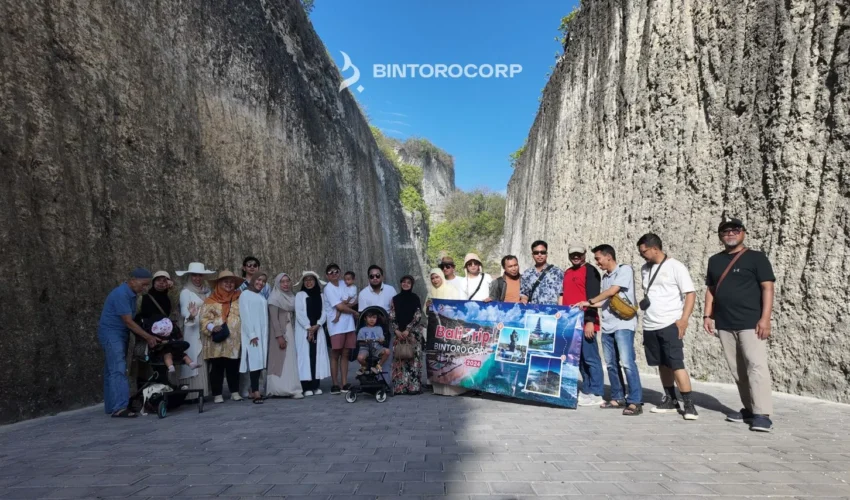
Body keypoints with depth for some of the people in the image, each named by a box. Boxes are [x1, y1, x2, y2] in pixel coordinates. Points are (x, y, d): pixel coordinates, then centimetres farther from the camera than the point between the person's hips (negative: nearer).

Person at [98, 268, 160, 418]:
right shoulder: (121, 294, -22)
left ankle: (112, 406, 16)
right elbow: (128, 322, -22)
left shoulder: (131, 294, 8)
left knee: (112, 371, 11)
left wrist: (147, 336, 3)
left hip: (120, 334, 9)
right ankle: (119, 408, -16)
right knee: (118, 370, -14)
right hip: (111, 334, -9)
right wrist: (148, 337, -19)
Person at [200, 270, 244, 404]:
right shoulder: (211, 300, 2)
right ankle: (217, 394, 10)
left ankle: (235, 392, 15)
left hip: (234, 340, 2)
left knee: (233, 367, 6)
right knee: (217, 368, 2)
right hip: (217, 340, -2)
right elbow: (204, 318, -2)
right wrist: (212, 327, -20)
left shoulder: (238, 299, 11)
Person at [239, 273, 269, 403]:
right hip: (252, 334, -6)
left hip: (263, 334, 6)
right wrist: (252, 334, -15)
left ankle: (254, 390, 10)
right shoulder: (245, 294, -2)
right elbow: (245, 315, -9)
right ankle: (256, 392, -13)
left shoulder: (262, 297, 18)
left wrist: (265, 335, 6)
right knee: (255, 362, -12)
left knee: (259, 362, 4)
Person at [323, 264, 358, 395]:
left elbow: (353, 300, 2)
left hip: (348, 325, 5)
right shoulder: (328, 288, -6)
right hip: (337, 326, -5)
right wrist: (355, 312, -1)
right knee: (335, 355, -1)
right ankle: (335, 384, 5)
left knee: (345, 354, 6)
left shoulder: (343, 284, 12)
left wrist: (343, 303, -14)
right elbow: (340, 306, -13)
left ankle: (344, 383, 9)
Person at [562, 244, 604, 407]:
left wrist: (590, 320, -20)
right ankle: (587, 391, 19)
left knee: (590, 358, -4)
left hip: (585, 323, -8)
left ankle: (596, 394, 2)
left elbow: (593, 297, -13)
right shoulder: (567, 272, 19)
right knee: (580, 359, 11)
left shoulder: (590, 270, -5)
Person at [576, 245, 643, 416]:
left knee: (627, 362, -13)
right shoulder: (605, 277, 18)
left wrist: (590, 301, -2)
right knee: (611, 363, 9)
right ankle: (617, 398, 18)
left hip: (623, 324, -8)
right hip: (607, 325, 8)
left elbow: (612, 291, -10)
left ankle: (635, 402, -8)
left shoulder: (625, 269, -4)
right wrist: (586, 305, 8)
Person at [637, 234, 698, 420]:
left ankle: (689, 404, 0)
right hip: (650, 326, 7)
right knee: (662, 364, 12)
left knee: (676, 364, -8)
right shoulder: (645, 269, 13)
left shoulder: (675, 266, -6)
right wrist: (643, 302, 6)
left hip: (670, 324, -6)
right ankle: (670, 400, 23)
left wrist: (684, 319, -16)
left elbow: (691, 293, -9)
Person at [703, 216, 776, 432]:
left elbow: (767, 288, -6)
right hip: (724, 325, 5)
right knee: (737, 369, 9)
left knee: (756, 366, -10)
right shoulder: (714, 260, 14)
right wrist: (707, 315, 9)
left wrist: (765, 318, -14)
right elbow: (710, 290, 18)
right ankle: (749, 409, 18)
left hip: (751, 323, -5)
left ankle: (762, 414, -8)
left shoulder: (756, 258, -1)